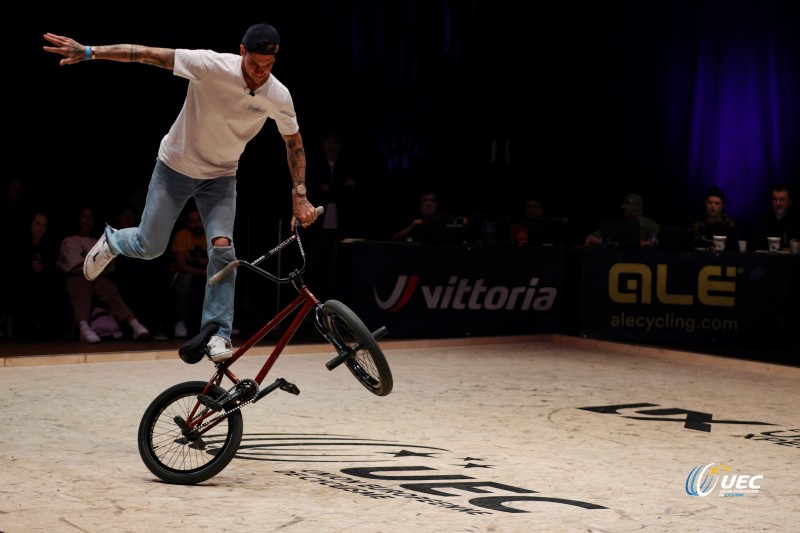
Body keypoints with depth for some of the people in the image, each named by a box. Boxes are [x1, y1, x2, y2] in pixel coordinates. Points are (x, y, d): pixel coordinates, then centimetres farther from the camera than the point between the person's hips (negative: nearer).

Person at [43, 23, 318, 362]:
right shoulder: (210, 65, -29)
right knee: (149, 247, 4)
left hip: (220, 177, 1)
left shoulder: (278, 96, -19)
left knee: (222, 246, -18)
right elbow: (147, 54, -26)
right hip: (176, 166, -1)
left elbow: (294, 142, -1)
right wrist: (88, 52, -29)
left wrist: (300, 197, -4)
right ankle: (111, 242, 41)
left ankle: (217, 334, -7)